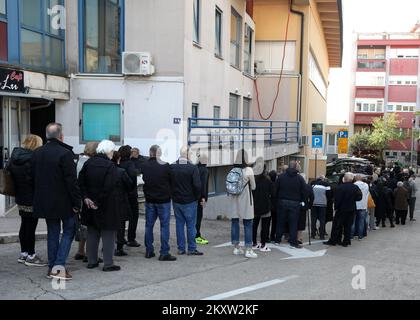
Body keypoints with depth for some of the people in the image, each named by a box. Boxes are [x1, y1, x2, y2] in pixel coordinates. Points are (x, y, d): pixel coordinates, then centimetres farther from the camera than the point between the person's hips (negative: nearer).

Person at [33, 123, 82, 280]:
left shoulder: (37, 153, 6)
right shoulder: (65, 153, -17)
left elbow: (34, 178, 14)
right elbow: (72, 181, -18)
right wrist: (77, 202, -13)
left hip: (44, 201, 6)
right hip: (64, 202, -6)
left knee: (53, 233, 15)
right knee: (68, 232, 5)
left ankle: (52, 267, 17)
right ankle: (59, 266, -5)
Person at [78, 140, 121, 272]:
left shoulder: (88, 163, 4)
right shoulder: (110, 166, -15)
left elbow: (81, 182, 2)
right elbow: (108, 188, -22)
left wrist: (85, 197, -2)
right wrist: (98, 202, -15)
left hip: (90, 204, 6)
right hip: (107, 206, -6)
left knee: (92, 234, 15)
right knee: (108, 235, 2)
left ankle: (92, 261, 22)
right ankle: (108, 264, 5)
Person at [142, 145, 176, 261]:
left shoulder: (145, 166, -1)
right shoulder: (165, 166, -12)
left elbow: (144, 179, 7)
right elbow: (171, 181, -3)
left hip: (149, 199, 4)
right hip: (163, 200, -4)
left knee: (149, 225, 13)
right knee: (164, 226, 0)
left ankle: (149, 251, 19)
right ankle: (164, 253, 0)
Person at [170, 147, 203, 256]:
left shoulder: (171, 167, -1)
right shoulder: (193, 168, -15)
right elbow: (197, 185, -18)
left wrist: (173, 195, 13)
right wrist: (197, 197, -2)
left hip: (176, 201, 4)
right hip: (189, 201, -4)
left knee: (179, 224, 11)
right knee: (191, 225, 4)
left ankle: (181, 248, 16)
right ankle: (191, 249, 9)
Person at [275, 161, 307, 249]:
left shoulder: (281, 176, 1)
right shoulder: (299, 178, -5)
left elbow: (276, 189, 2)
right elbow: (304, 191, -4)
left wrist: (278, 198, 12)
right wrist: (302, 201, 9)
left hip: (282, 202, 2)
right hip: (295, 203, -2)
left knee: (280, 222, 11)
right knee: (293, 223, 2)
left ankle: (278, 240, 17)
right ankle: (293, 242, 2)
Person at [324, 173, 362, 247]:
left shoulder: (340, 188, -17)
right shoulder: (356, 188, -3)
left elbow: (337, 199, -15)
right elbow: (359, 198, 3)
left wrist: (336, 207, -4)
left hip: (341, 209, -4)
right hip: (352, 209, 4)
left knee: (337, 225, 4)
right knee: (348, 226, 10)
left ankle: (333, 240, 8)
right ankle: (346, 241, 12)